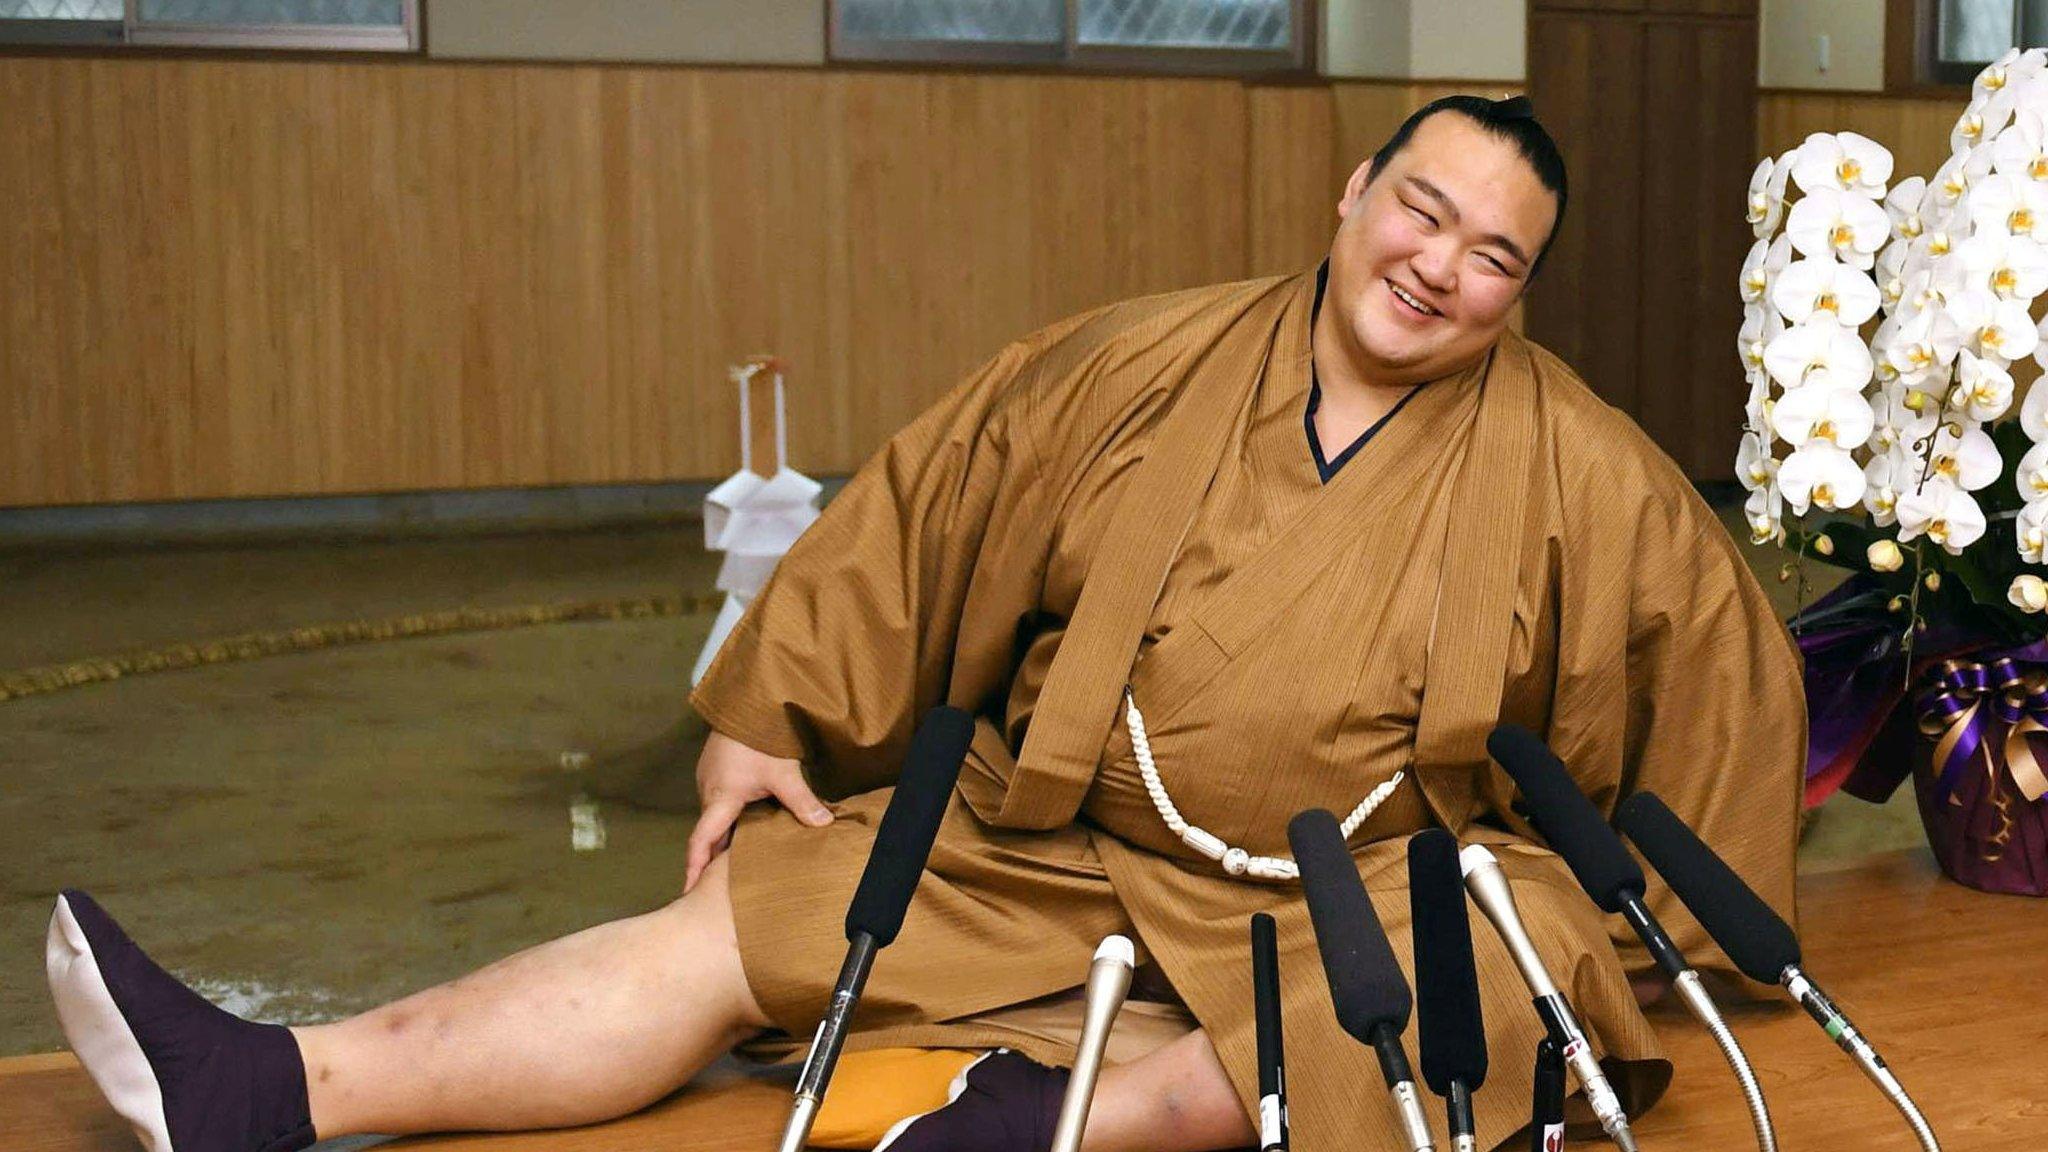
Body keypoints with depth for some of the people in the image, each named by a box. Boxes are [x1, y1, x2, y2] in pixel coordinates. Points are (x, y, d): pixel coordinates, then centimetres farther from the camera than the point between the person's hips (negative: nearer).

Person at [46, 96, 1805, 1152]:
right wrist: (768, 720, 5)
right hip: (1047, 854, 1)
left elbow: (1731, 658, 5)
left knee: (1525, 951, -35)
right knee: (737, 922, -13)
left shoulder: (1582, 476, -2)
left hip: (1362, 893, -1)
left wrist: (1681, 931, 5)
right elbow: (925, 513, 6)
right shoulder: (1151, 369, 2)